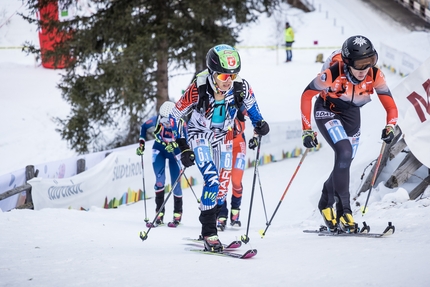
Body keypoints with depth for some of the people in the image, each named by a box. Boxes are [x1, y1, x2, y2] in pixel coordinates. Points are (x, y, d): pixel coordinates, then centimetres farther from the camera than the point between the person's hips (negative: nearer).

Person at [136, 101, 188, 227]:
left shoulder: (181, 124, -29)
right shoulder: (156, 121, -24)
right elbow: (144, 127, -4)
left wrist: (174, 145, -43)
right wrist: (141, 143, -9)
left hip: (175, 153, -1)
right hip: (159, 150, 1)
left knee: (175, 183, -1)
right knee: (160, 180, -15)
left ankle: (177, 214, 16)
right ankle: (159, 212, -8)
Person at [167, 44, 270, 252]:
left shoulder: (241, 88, -22)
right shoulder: (198, 90, -30)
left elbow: (250, 104, 3)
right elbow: (175, 116, -16)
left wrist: (259, 123, -15)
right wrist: (183, 148, -16)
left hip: (223, 137, 4)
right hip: (199, 135, -4)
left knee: (222, 185, 4)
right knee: (212, 180, -21)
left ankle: (208, 228, 21)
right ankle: (209, 233, -14)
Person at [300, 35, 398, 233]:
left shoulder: (375, 75, -24)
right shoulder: (333, 74, -34)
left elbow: (389, 103, -15)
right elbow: (306, 96, -22)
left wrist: (390, 126, -34)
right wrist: (307, 130, -23)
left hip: (352, 115, 5)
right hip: (327, 111, -5)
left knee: (344, 164, 7)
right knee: (344, 153, -25)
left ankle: (326, 203, 34)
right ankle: (343, 210, -16)